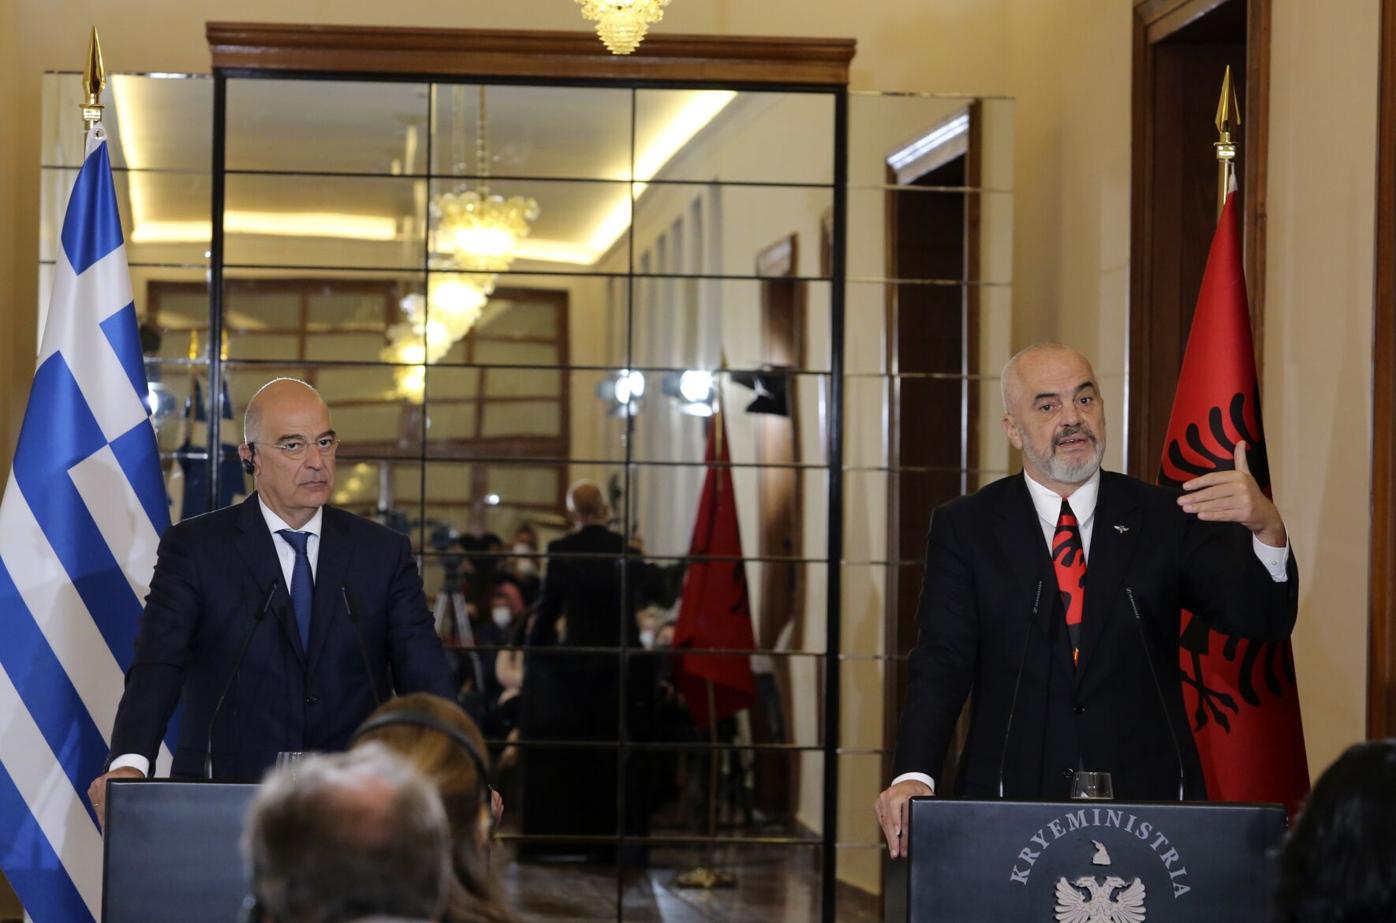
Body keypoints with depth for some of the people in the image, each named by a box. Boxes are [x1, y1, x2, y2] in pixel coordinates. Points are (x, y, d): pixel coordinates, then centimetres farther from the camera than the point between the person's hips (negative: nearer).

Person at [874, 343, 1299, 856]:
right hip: (1013, 803, -1)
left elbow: (1263, 620, -3)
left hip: (1148, 798, 1)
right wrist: (913, 775, -20)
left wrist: (1266, 528, -24)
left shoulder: (1166, 520, 6)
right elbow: (942, 662, -3)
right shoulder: (966, 528, 5)